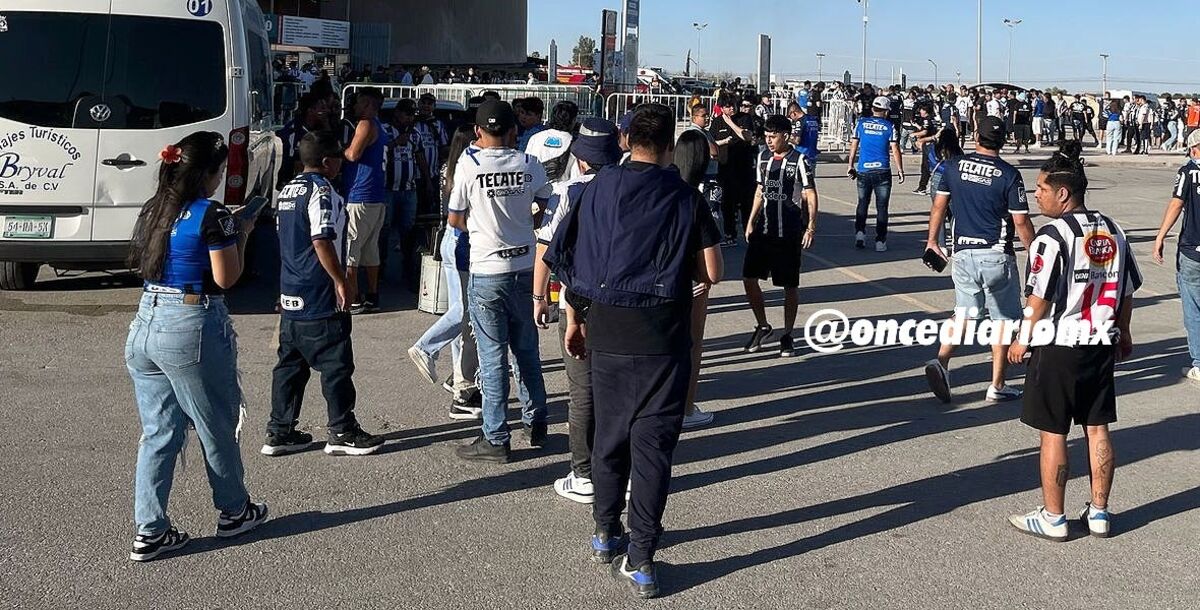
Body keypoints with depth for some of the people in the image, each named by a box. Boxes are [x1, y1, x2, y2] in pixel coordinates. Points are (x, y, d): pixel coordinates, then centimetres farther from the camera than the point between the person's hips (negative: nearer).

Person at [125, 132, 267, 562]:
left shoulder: (153, 210, 8)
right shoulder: (213, 216, -14)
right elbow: (225, 278, -12)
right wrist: (242, 236, 2)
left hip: (145, 325, 7)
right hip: (192, 328, -7)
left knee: (157, 433, 12)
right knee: (217, 428, 13)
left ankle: (149, 531, 13)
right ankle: (234, 512, 30)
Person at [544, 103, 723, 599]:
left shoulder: (599, 188, 2)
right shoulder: (684, 196, -4)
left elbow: (568, 258, 3)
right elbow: (711, 273, -5)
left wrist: (574, 320, 13)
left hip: (607, 327, 3)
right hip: (663, 333, -3)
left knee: (609, 432, 18)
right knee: (653, 440, 3)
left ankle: (606, 535, 33)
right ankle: (639, 560, 4)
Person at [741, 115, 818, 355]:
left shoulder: (798, 160, -9)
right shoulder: (763, 157, 8)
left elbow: (810, 195, -9)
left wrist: (811, 226, -16)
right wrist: (751, 222, 15)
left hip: (789, 233, -5)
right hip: (763, 230, 5)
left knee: (790, 285, 3)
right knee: (749, 277, 0)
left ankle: (787, 335, 16)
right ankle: (762, 326, 19)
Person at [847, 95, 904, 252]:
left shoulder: (861, 123, 4)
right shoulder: (889, 126, -1)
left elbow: (854, 146, 6)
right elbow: (895, 150, -4)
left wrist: (851, 166, 14)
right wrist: (900, 170, 4)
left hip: (863, 170, 2)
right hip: (883, 172, -2)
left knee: (862, 204, 17)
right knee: (882, 207, 4)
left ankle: (860, 233, 2)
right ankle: (880, 242, 4)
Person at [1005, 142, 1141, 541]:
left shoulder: (1053, 235, -16)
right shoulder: (1112, 231, 6)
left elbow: (1040, 298, -16)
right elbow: (1127, 290, 13)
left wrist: (1023, 340, -4)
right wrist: (1121, 334, 25)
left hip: (1058, 347, -7)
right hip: (1102, 344, 7)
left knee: (1053, 434, 3)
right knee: (1097, 429, 13)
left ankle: (1053, 519, 11)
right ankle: (1099, 513, 21)